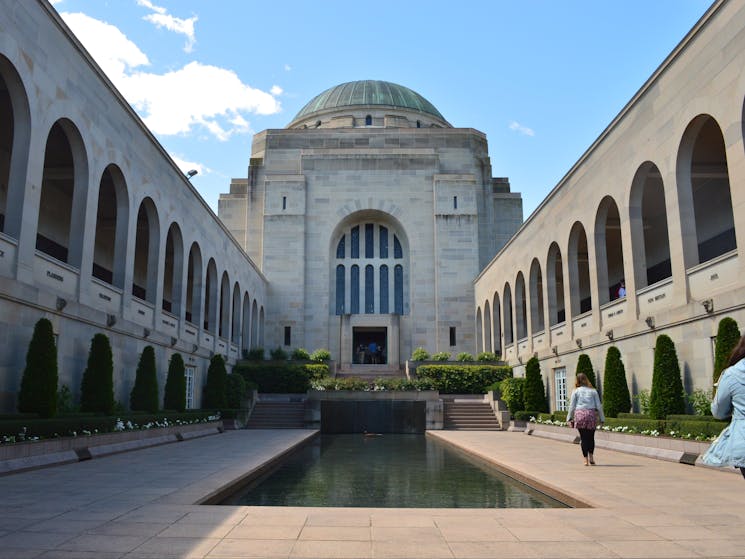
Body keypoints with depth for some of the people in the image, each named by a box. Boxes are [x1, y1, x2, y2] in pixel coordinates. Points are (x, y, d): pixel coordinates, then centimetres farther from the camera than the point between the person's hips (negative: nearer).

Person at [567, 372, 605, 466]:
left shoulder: (576, 391, 7)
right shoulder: (593, 391, 10)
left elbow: (572, 406, 5)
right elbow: (598, 406, 7)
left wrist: (570, 419, 10)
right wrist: (602, 419, 11)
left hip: (579, 414, -1)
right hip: (591, 414, 1)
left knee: (583, 438, 3)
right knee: (591, 437, 13)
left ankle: (586, 459, 1)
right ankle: (591, 456, 4)